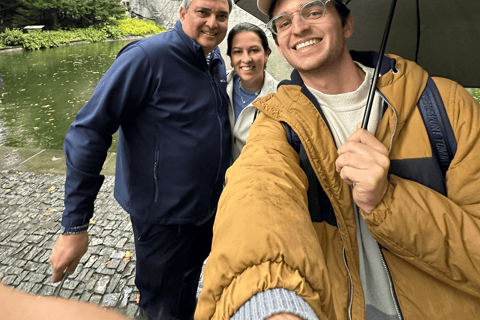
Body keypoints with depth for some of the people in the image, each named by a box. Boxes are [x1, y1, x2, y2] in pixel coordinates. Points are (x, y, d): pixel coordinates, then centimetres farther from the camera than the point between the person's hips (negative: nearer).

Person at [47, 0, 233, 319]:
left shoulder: (216, 60, 2)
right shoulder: (148, 56, -21)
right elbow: (89, 131, -21)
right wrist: (75, 224, -23)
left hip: (208, 207, 7)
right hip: (163, 214, -6)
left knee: (189, 284, 30)